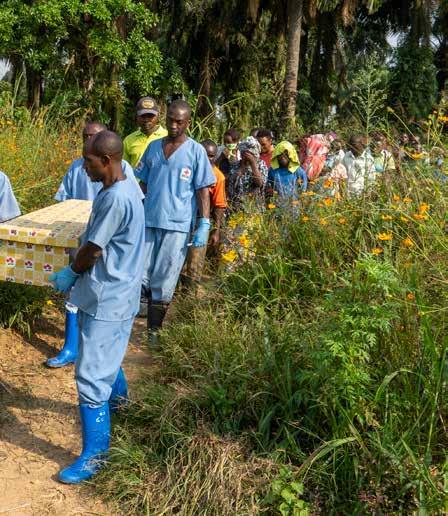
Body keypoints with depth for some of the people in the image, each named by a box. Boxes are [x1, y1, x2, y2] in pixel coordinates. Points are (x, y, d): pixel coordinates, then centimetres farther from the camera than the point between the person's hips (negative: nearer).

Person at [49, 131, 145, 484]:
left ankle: (94, 454, 6)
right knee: (106, 353, 30)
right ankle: (117, 396, 56)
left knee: (91, 375, -5)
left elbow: (93, 250, -17)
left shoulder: (115, 198, -26)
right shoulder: (124, 185, 5)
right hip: (112, 292, 10)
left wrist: (70, 273, 0)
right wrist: (78, 269, 8)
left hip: (108, 298, -10)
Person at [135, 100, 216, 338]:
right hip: (148, 221, 3)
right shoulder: (153, 147, 10)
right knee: (140, 276, 3)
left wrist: (204, 225, -9)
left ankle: (154, 329, 17)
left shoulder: (196, 151, -1)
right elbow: (142, 183, 16)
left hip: (177, 225, -3)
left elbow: (203, 191, -2)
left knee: (164, 281, 4)